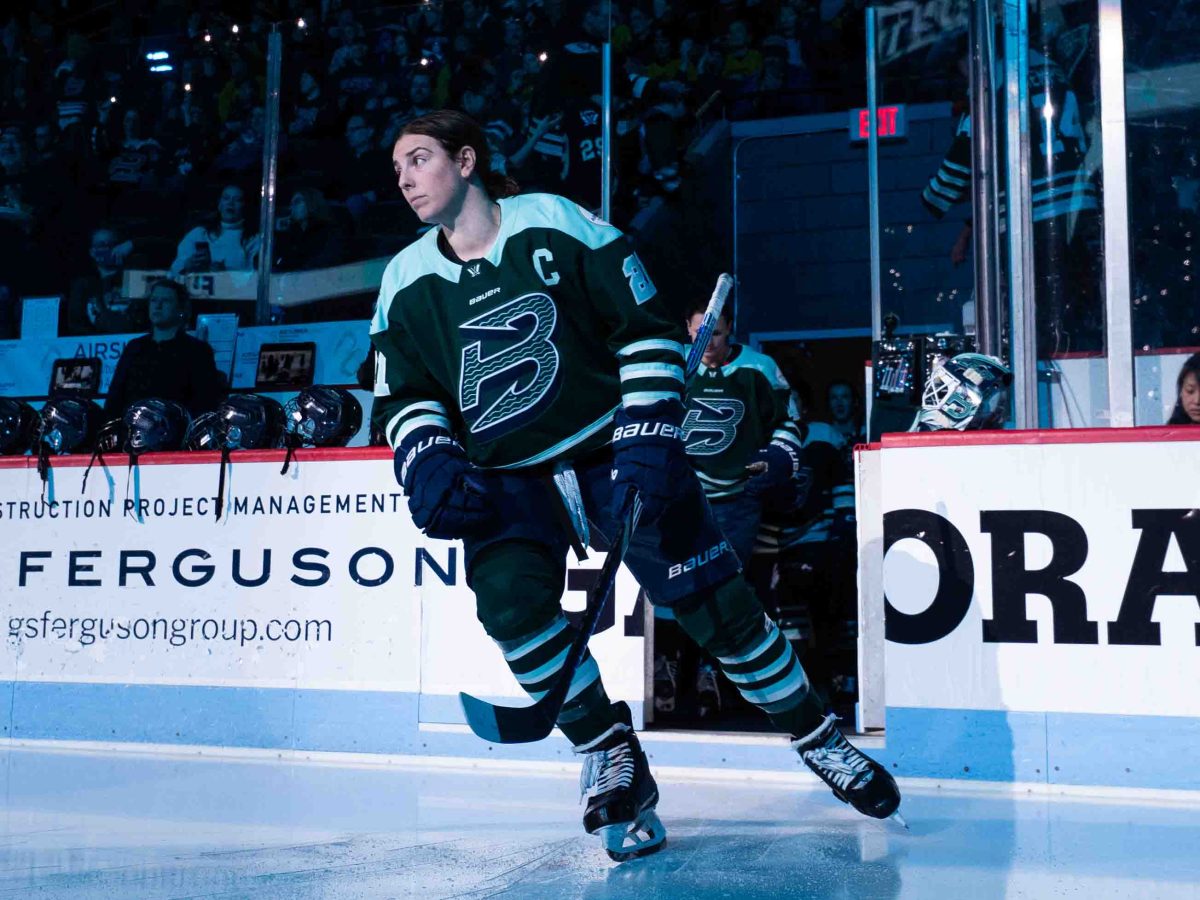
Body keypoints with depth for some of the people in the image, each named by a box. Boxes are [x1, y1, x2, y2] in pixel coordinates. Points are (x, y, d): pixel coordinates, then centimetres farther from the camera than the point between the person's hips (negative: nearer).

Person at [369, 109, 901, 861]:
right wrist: (428, 463, -14)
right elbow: (406, 397, 7)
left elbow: (648, 330, -6)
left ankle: (819, 739, 19)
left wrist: (647, 440, -14)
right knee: (511, 598, -25)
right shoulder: (406, 282, 3)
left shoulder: (556, 223, -7)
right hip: (507, 479, 3)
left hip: (614, 453, -2)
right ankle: (612, 760, -4)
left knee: (716, 602, -4)